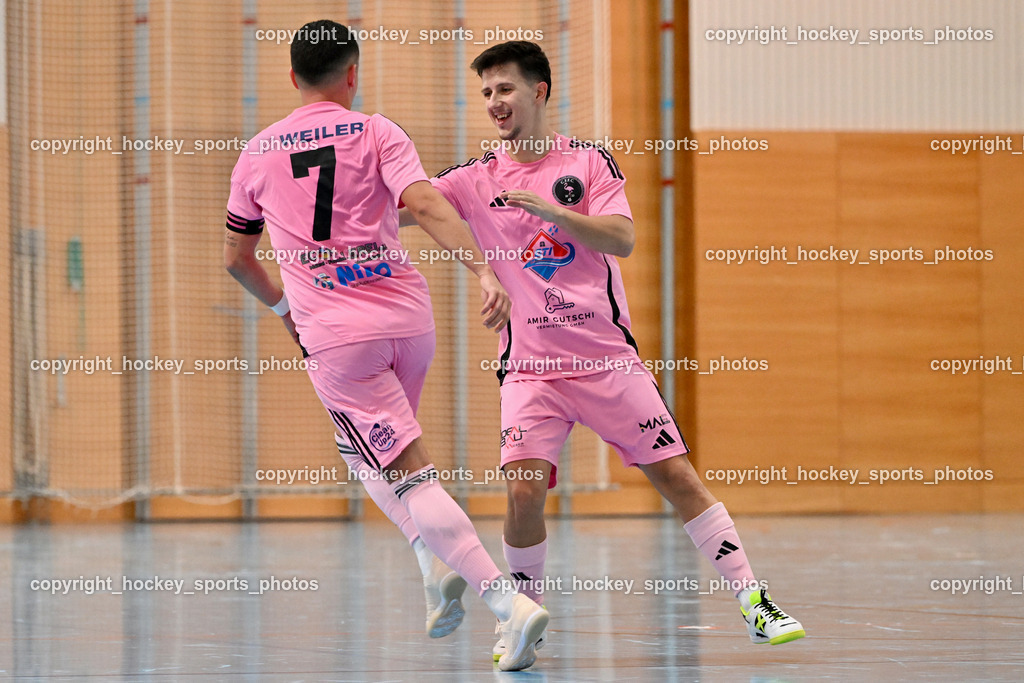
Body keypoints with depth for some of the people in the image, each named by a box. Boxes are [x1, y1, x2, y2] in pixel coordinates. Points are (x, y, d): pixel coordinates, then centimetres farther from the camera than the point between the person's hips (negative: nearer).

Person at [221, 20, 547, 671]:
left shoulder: (257, 154, 10)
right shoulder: (376, 134, 3)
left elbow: (236, 256, 21)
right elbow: (425, 204, -15)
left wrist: (280, 302, 40)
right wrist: (485, 271, -23)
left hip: (333, 333, -2)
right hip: (408, 317, 2)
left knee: (407, 473, -7)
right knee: (378, 450, 28)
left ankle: (509, 600, -20)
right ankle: (437, 559, 8)